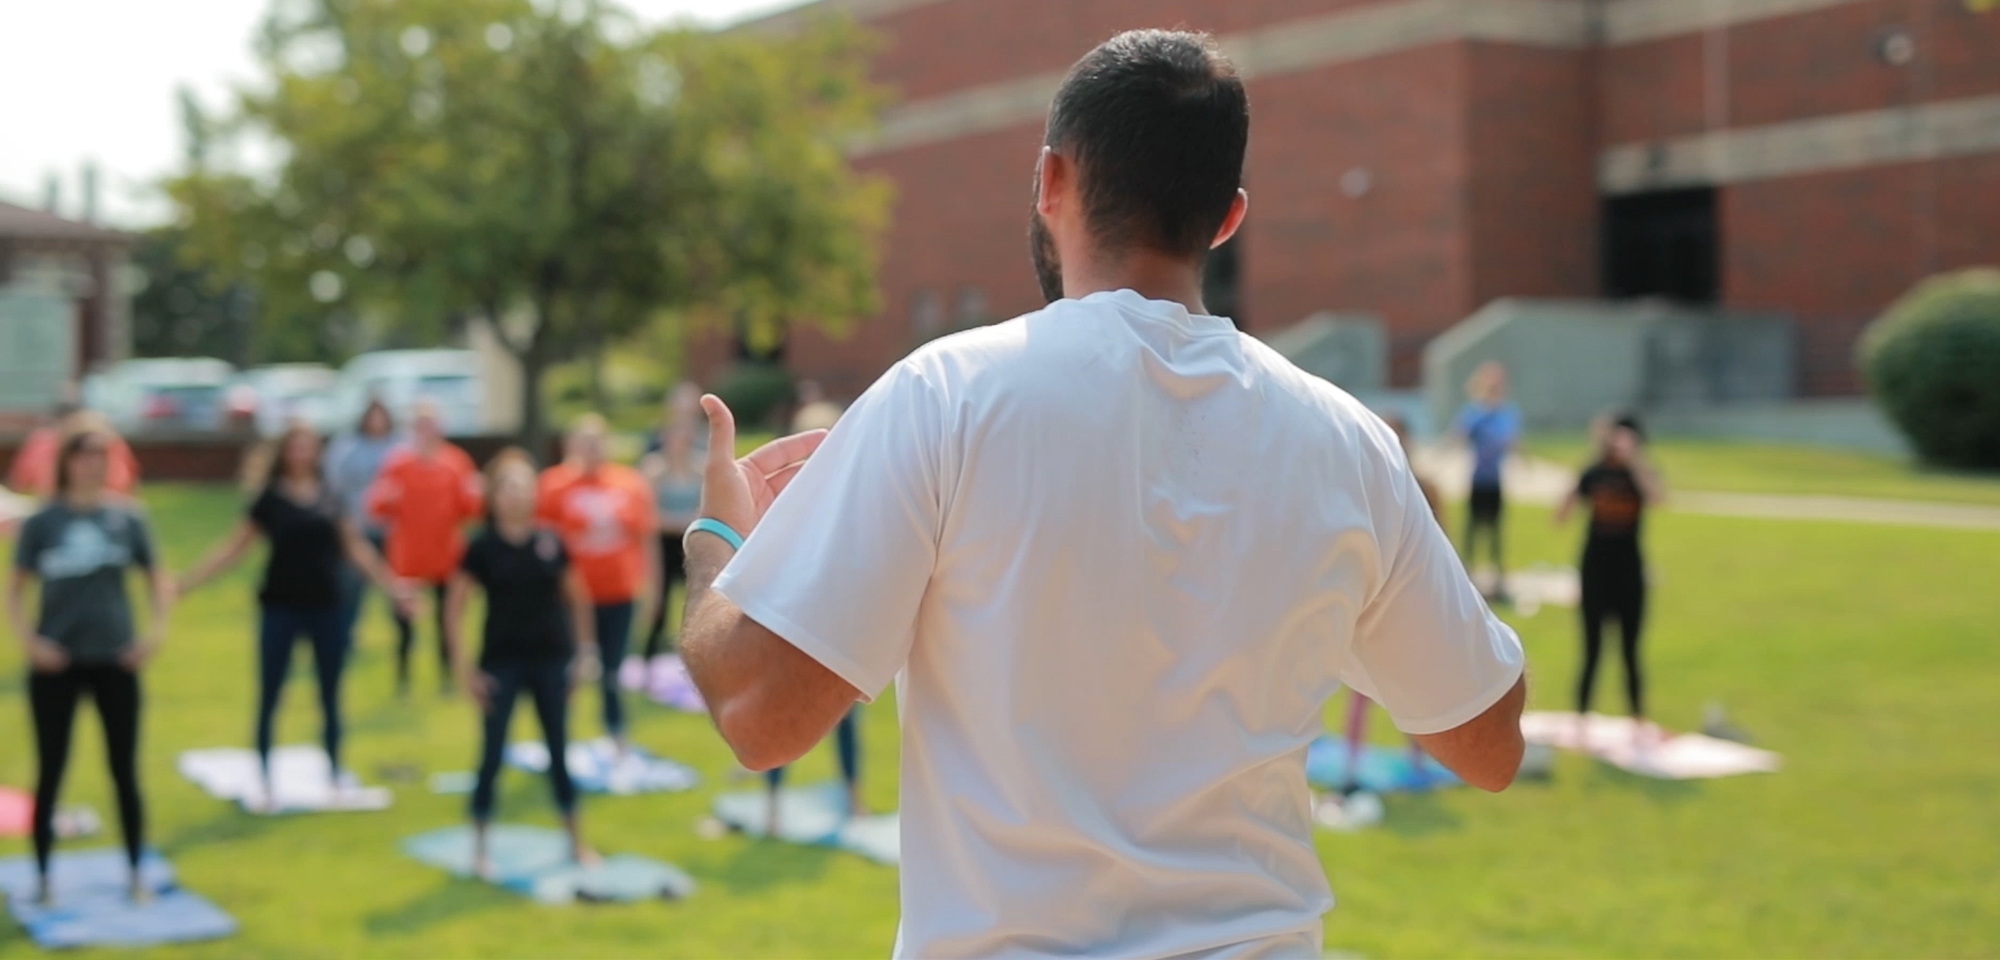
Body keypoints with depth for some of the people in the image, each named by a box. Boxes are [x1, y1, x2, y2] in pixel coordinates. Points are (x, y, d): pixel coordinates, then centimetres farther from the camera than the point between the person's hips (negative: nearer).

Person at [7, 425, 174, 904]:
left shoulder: (127, 517, 0)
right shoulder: (42, 522, -3)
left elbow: (159, 578, 8)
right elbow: (16, 590, 1)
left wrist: (156, 631, -4)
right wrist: (29, 641, -11)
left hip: (115, 661, 1)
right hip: (56, 663, -1)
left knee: (125, 771, 6)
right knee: (50, 772, 5)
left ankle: (136, 874, 18)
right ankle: (42, 877, 17)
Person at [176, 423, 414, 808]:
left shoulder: (329, 497, 4)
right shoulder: (271, 498, -4)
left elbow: (355, 547, 12)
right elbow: (235, 547, 0)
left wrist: (391, 584, 12)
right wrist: (187, 583, -5)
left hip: (327, 606, 3)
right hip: (281, 607, -3)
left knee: (330, 695, 10)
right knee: (269, 696, 1)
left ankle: (336, 772, 22)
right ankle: (266, 782, 10)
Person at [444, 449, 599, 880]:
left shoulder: (551, 542, -1)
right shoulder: (483, 548, -6)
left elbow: (575, 597, 9)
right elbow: (454, 608, -3)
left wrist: (584, 650, 6)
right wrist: (464, 668, -7)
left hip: (550, 661, 2)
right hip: (501, 663, -2)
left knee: (559, 753, 9)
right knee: (492, 756, 2)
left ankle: (577, 841, 20)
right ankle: (479, 847, 14)